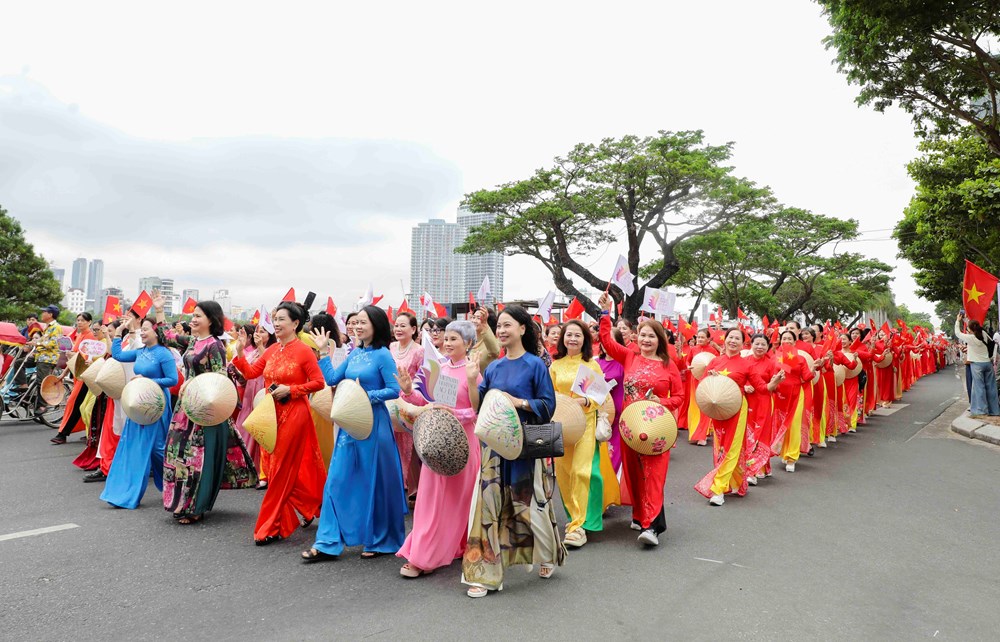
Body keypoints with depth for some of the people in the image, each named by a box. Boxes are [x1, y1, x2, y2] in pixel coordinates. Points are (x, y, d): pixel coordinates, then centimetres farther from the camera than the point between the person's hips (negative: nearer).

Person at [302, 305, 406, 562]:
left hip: (374, 423, -7)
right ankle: (328, 543, 13)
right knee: (337, 480, 5)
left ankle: (379, 541, 23)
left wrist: (366, 396, -20)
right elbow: (331, 379, 9)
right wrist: (324, 350, 9)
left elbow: (394, 390, -14)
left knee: (375, 482, 6)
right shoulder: (354, 353, 10)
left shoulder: (383, 355, -10)